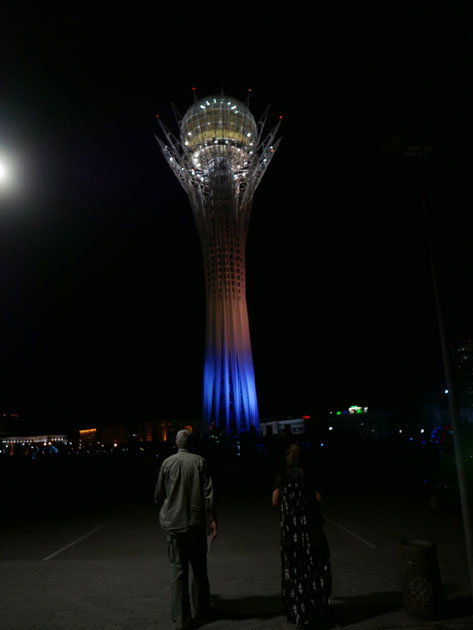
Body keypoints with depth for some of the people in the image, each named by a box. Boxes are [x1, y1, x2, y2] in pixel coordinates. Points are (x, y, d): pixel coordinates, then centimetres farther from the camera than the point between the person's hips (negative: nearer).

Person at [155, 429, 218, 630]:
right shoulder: (199, 461, -6)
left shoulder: (167, 463, -2)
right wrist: (213, 519, -5)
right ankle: (201, 611, 28)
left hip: (173, 523, 1)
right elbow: (208, 494, -10)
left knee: (178, 570, 9)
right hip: (196, 523, 0)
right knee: (199, 568, 16)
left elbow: (159, 495, 5)